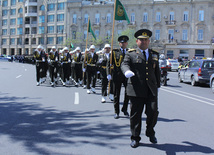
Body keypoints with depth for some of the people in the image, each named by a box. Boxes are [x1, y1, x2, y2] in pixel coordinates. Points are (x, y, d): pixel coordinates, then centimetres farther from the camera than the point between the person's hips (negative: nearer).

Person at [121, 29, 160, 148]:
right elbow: (125, 64, -8)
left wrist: (158, 86, 22)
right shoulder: (131, 54, 7)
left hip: (151, 90, 3)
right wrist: (127, 71, -31)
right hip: (136, 89, -2)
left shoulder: (155, 55, 19)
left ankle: (150, 132, 22)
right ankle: (135, 138, 17)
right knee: (136, 114, 2)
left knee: (153, 111, -5)